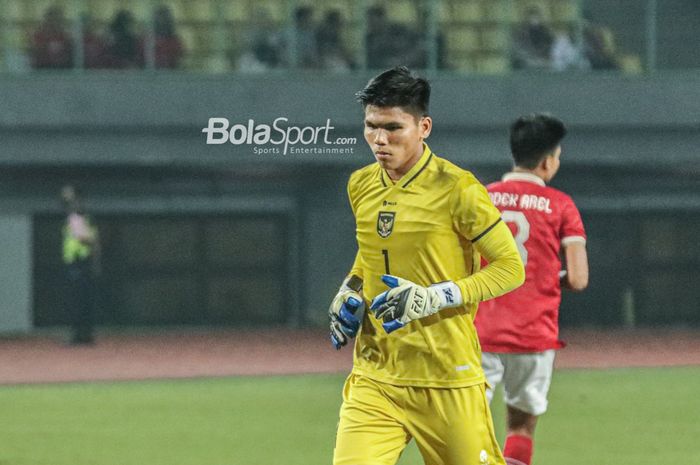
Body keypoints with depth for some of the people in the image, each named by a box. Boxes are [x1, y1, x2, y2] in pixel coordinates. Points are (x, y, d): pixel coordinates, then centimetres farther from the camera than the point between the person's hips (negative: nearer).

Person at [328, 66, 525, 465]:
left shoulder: (456, 189, -11)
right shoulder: (361, 186, 8)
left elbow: (511, 267, -8)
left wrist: (433, 298, -18)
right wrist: (349, 291, 7)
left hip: (449, 378, -4)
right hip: (375, 378, 4)